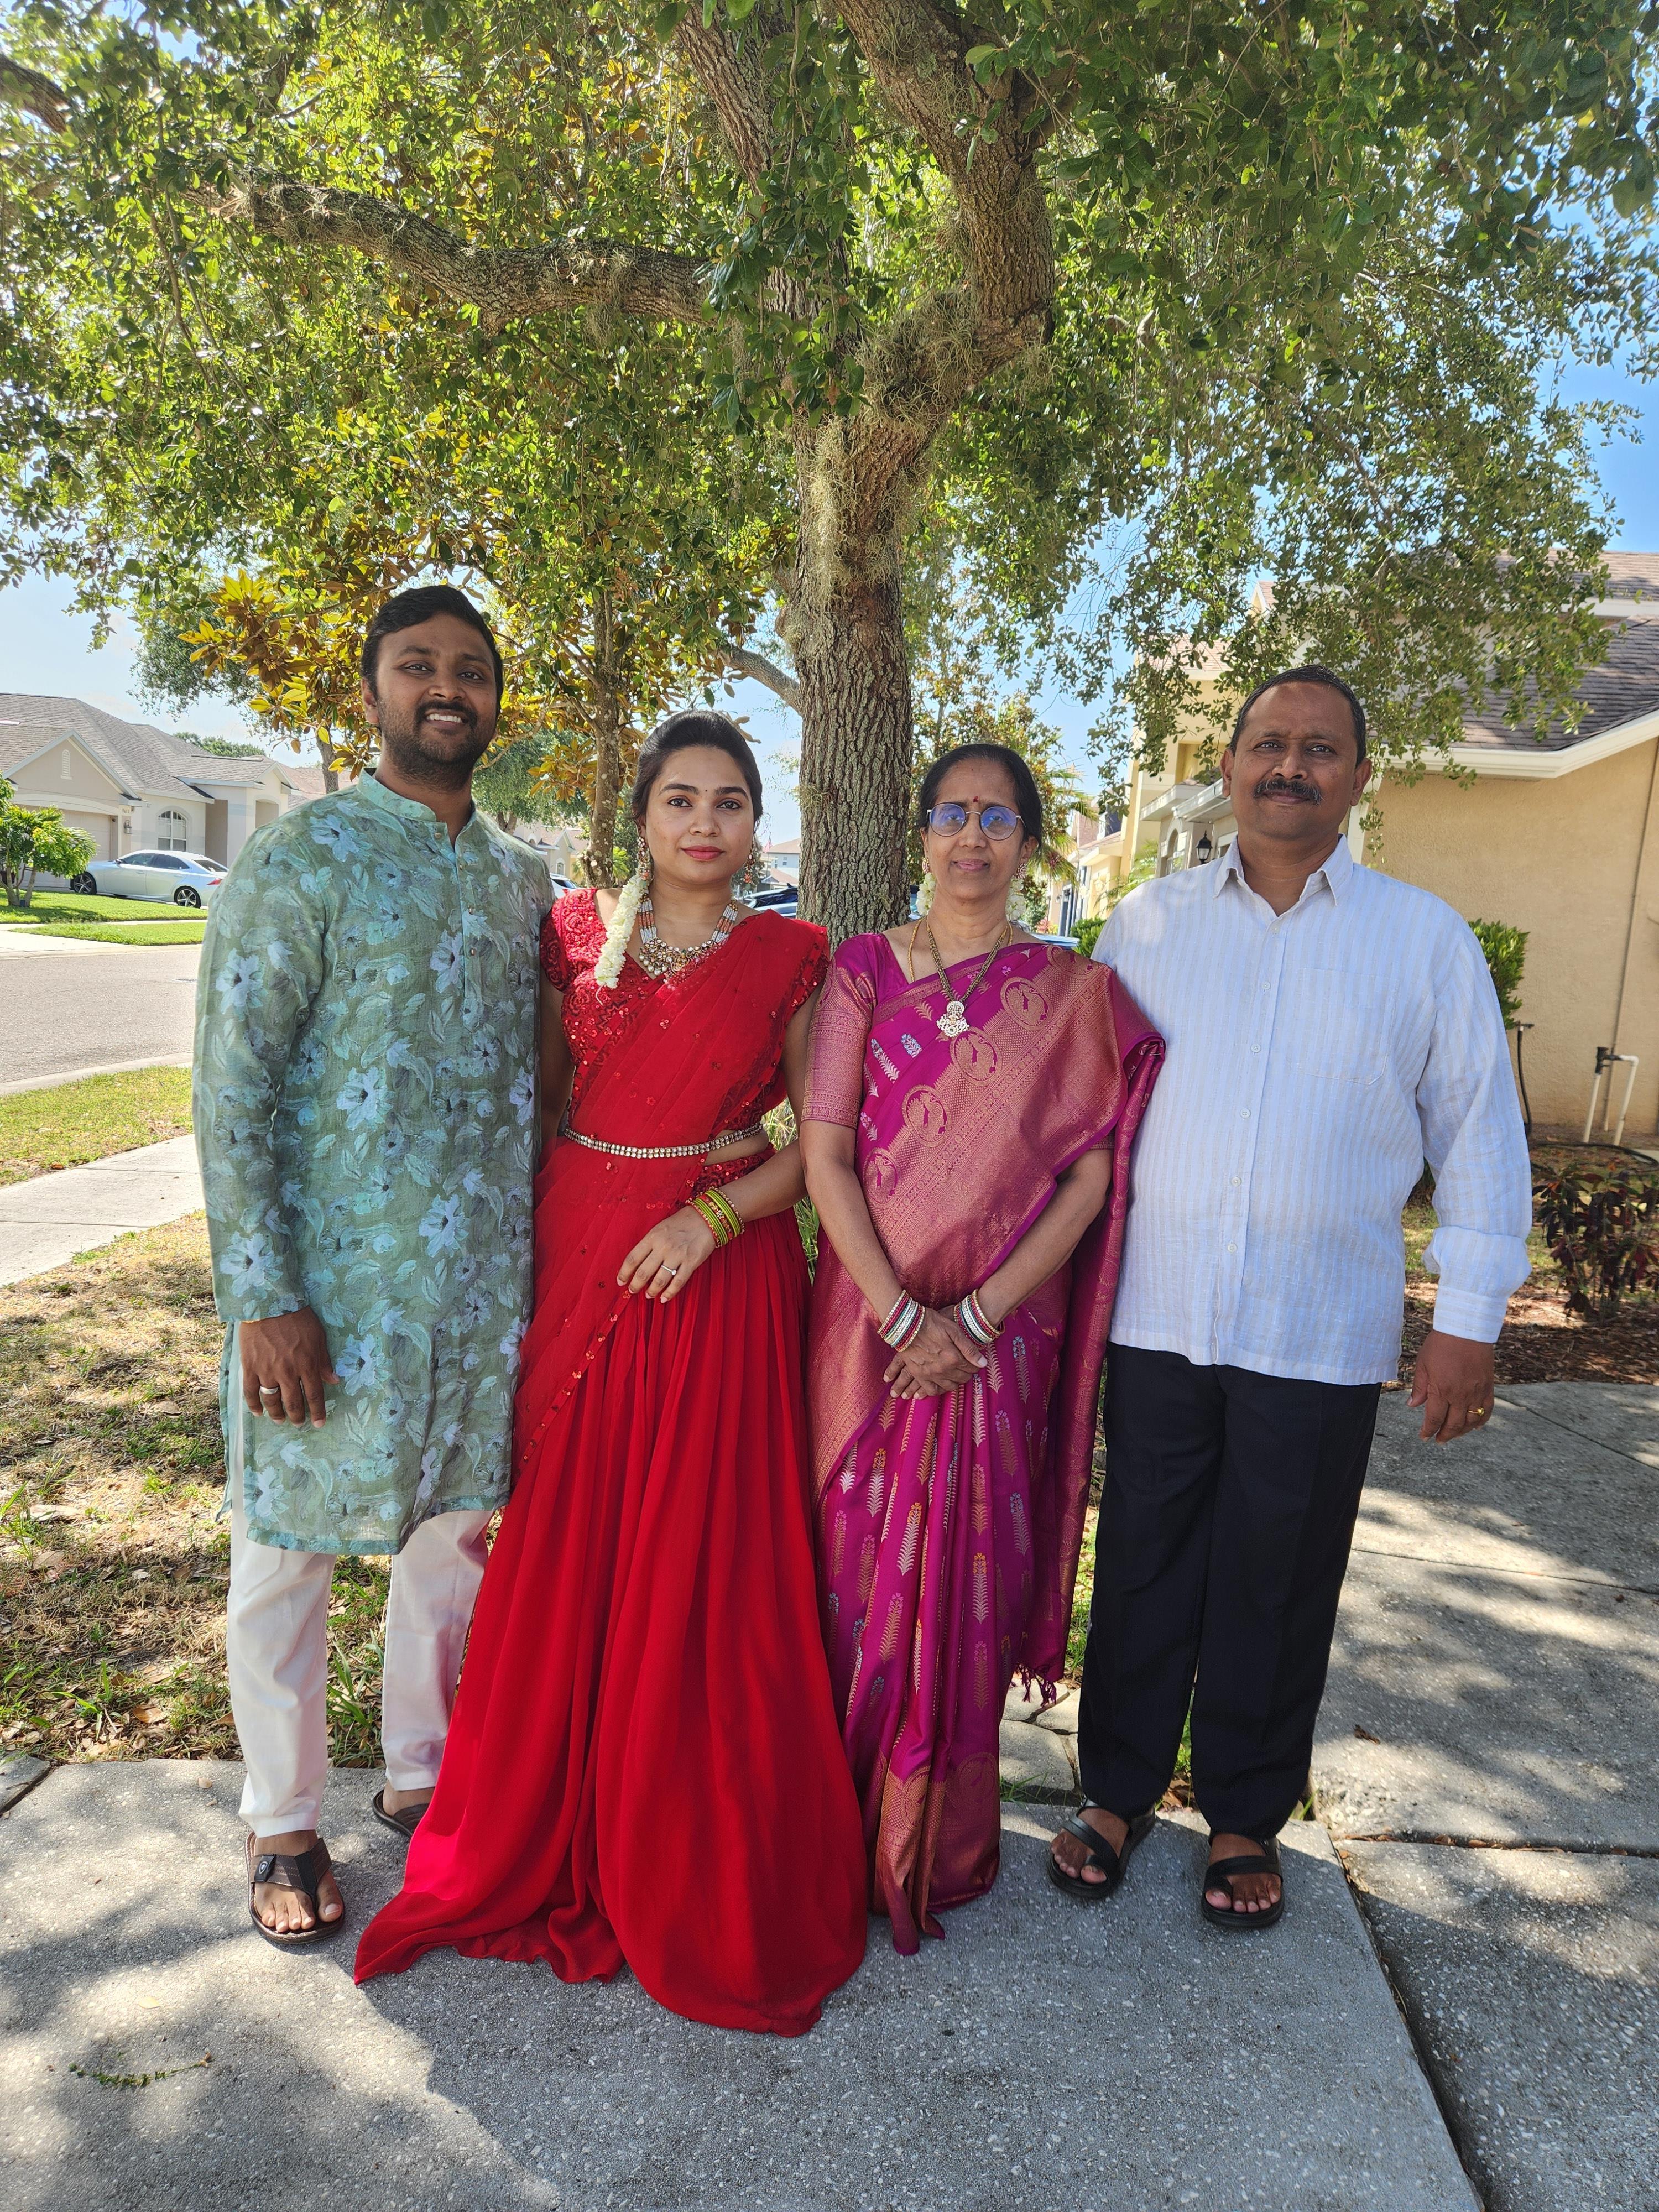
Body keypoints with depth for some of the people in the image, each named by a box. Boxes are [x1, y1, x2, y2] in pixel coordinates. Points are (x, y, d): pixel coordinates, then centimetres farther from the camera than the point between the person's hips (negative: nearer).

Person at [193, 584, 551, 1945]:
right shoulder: (300, 859, -7)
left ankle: (422, 1775, 38)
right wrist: (262, 1298, -15)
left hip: (486, 1277, 5)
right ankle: (284, 1828, 30)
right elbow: (231, 1088, -11)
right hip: (330, 1281, -5)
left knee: (460, 1529, 15)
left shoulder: (521, 878, 9)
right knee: (288, 1550, 9)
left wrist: (542, 1255, 11)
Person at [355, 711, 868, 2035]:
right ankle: (555, 1840, 33)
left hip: (724, 1273, -2)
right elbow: (545, 1098, 11)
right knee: (568, 1547, 10)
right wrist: (531, 1258, 4)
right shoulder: (579, 933, 6)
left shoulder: (789, 958, 0)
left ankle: (705, 1869, 26)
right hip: (580, 1264, 2)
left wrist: (713, 1214, -14)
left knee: (706, 1564, 5)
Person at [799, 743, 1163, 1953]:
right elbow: (823, 1152, -4)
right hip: (871, 1315, 0)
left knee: (968, 1573, 8)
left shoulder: (1073, 992, 3)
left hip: (1000, 1329, 0)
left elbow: (1091, 1176, -3)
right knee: (854, 1561, 7)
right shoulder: (865, 969, 2)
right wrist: (900, 1313, -12)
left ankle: (940, 1841, 30)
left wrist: (974, 1316, -12)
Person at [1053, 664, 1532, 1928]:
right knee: (1142, 1571, 12)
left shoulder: (1427, 937, 2)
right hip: (1157, 1316, 1)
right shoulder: (1148, 924, 5)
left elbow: (1478, 1134, 3)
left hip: (1323, 1336, -1)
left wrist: (1469, 1318, 0)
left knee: (1276, 1590, 13)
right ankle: (1119, 1793, 32)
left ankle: (1246, 1819, 34)